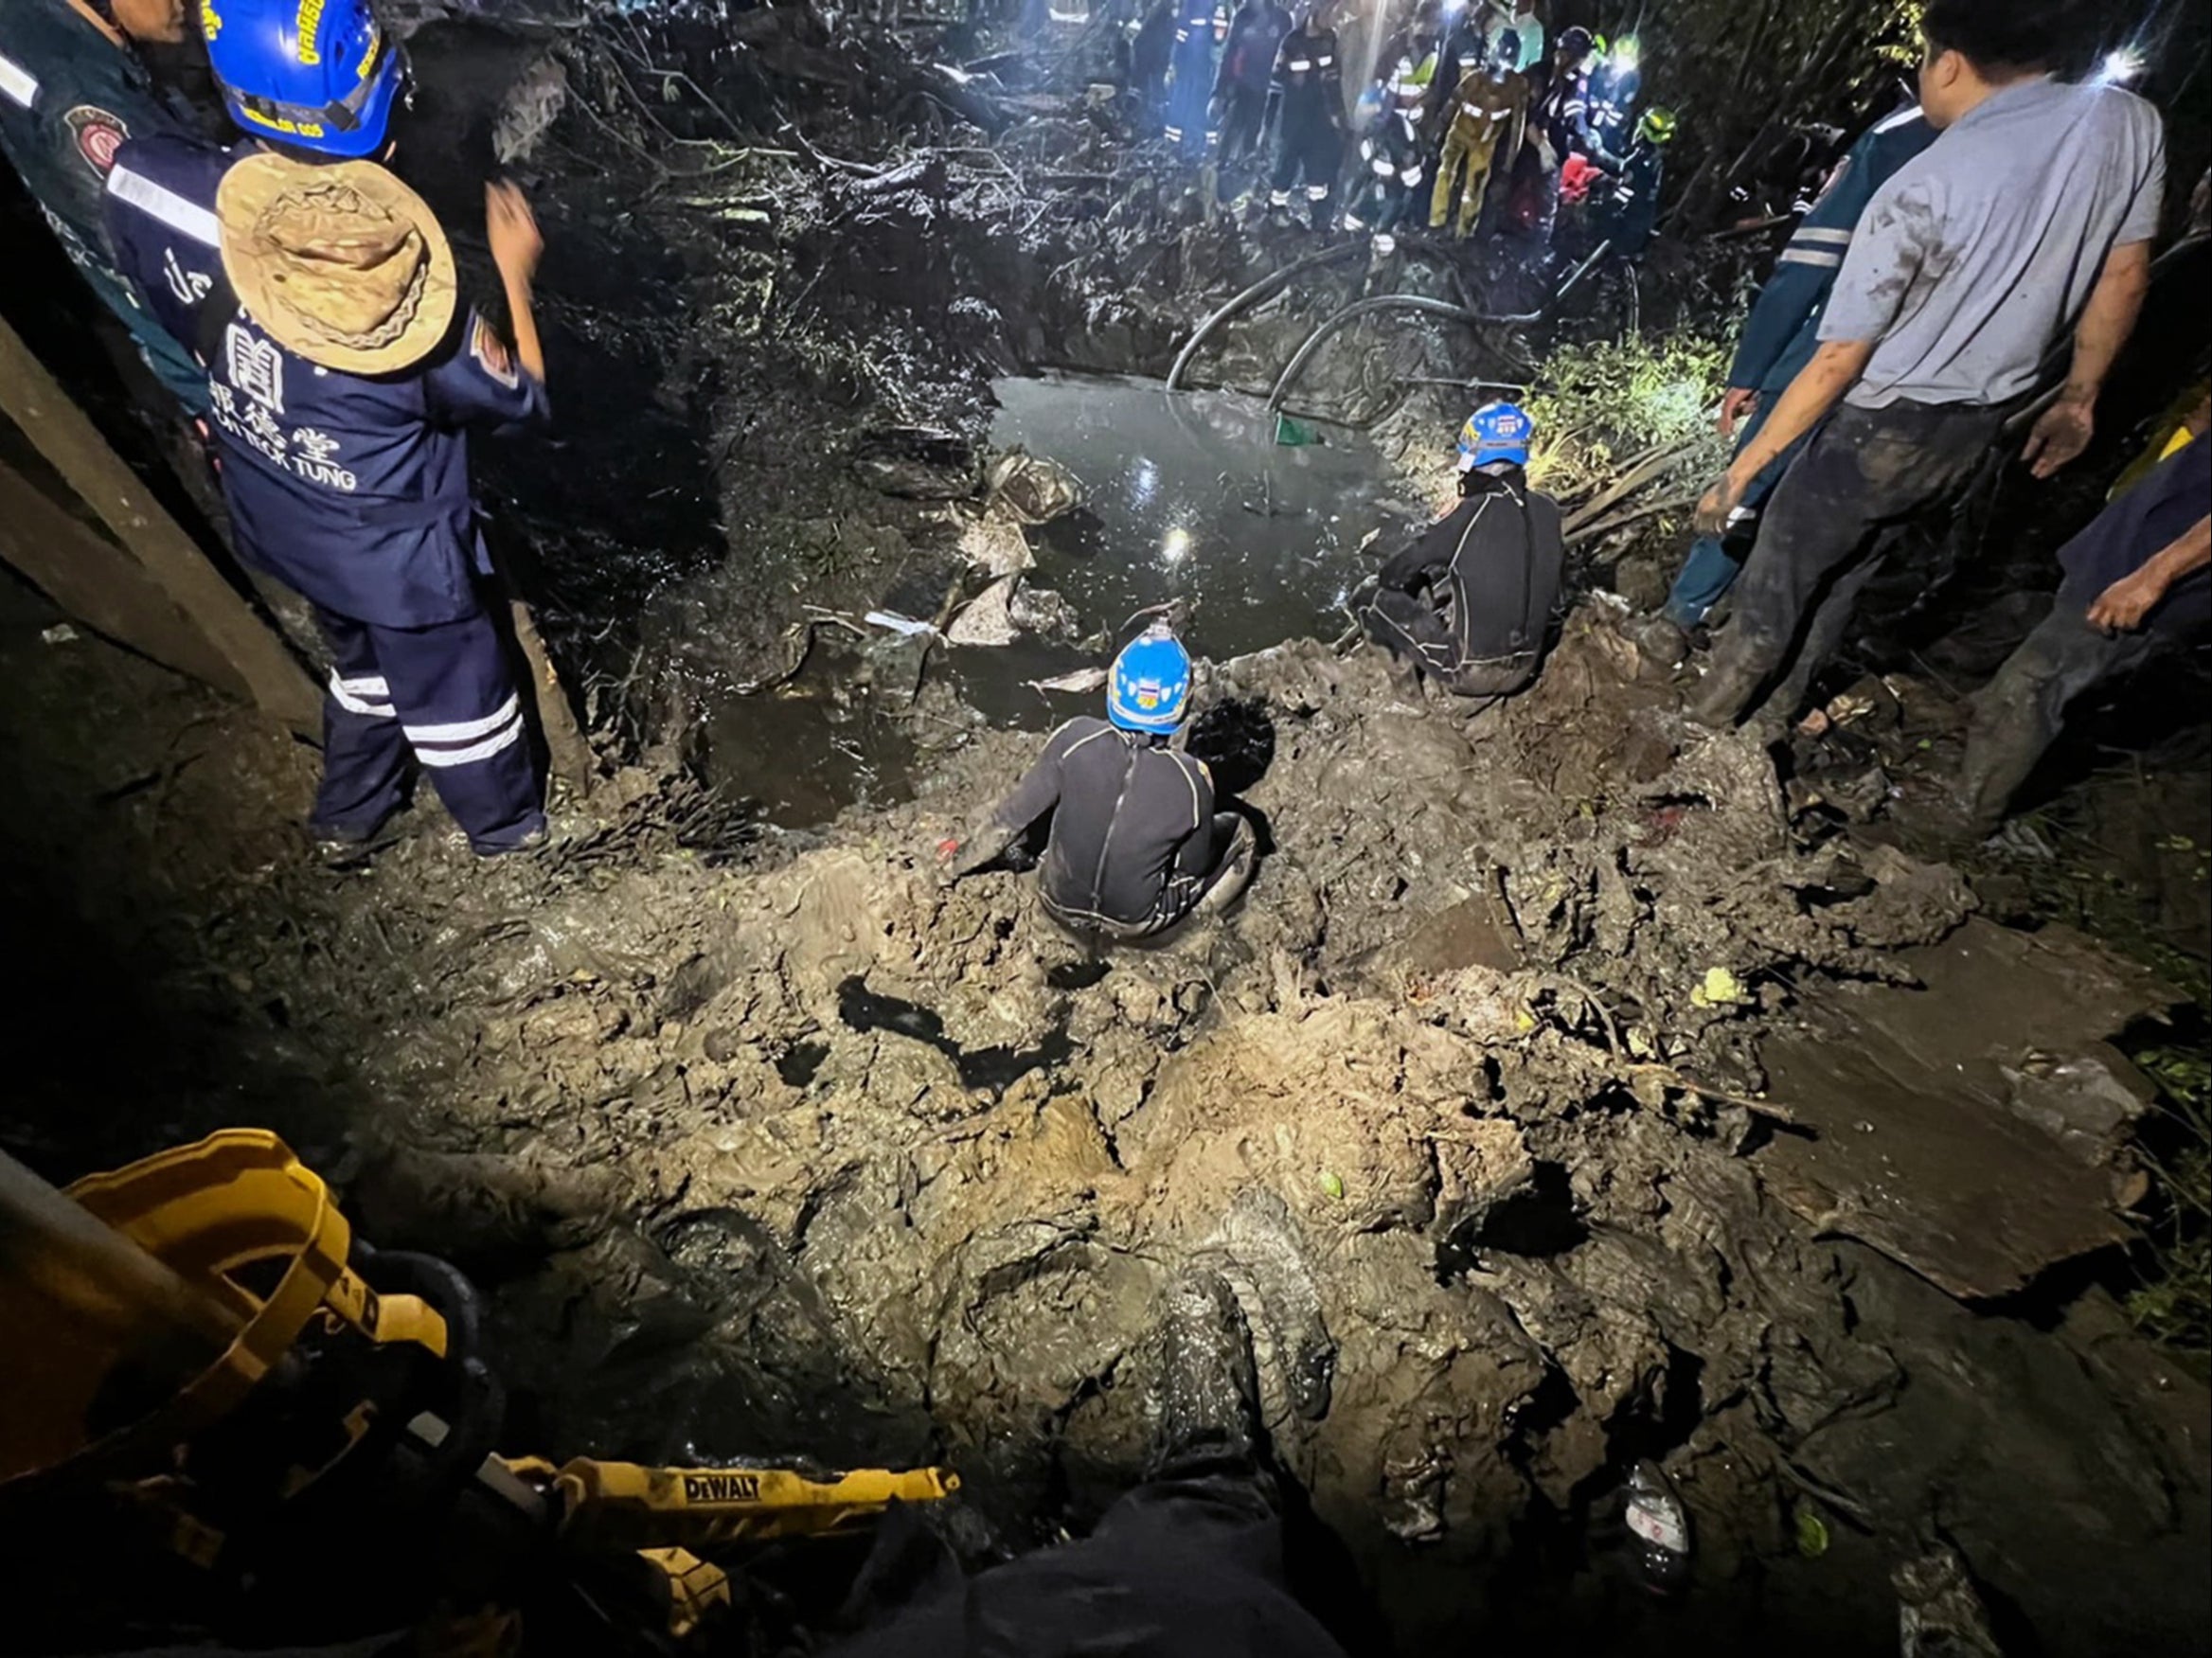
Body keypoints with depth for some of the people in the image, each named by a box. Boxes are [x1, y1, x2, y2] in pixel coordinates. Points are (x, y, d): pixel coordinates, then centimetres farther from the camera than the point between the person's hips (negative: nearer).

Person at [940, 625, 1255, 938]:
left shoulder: (1075, 740, -24)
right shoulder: (1190, 781, -26)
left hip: (1060, 903, 2)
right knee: (1238, 831, 16)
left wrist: (959, 861, 6)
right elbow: (1195, 868, -8)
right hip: (1134, 922, -2)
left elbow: (1012, 816, -11)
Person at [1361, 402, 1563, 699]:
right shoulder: (1548, 511, -3)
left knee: (1385, 601, 10)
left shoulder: (1473, 513, -20)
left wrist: (1387, 581, 17)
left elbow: (1394, 574, -9)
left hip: (1469, 671, -6)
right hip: (1524, 669, 7)